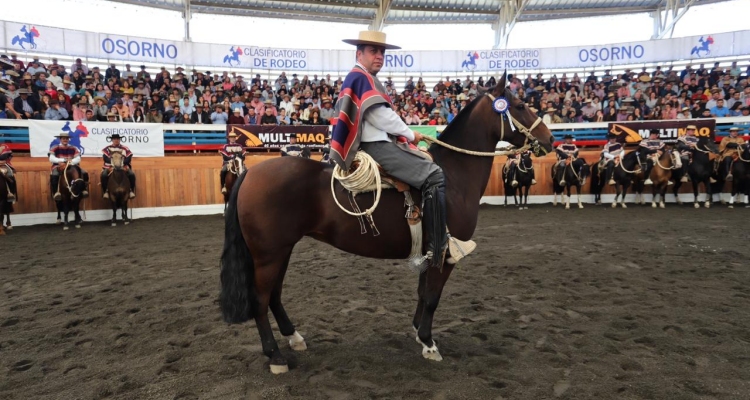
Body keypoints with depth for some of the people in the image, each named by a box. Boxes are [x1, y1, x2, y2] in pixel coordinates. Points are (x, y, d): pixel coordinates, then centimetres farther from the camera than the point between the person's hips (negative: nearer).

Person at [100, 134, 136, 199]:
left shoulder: (125, 149, 8)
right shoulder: (107, 149, 8)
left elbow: (129, 158, -3)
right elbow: (105, 158, -3)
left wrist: (122, 163, -21)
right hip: (110, 167, 0)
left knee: (132, 175, -25)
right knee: (104, 175, -29)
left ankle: (131, 191, -14)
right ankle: (105, 191, -15)